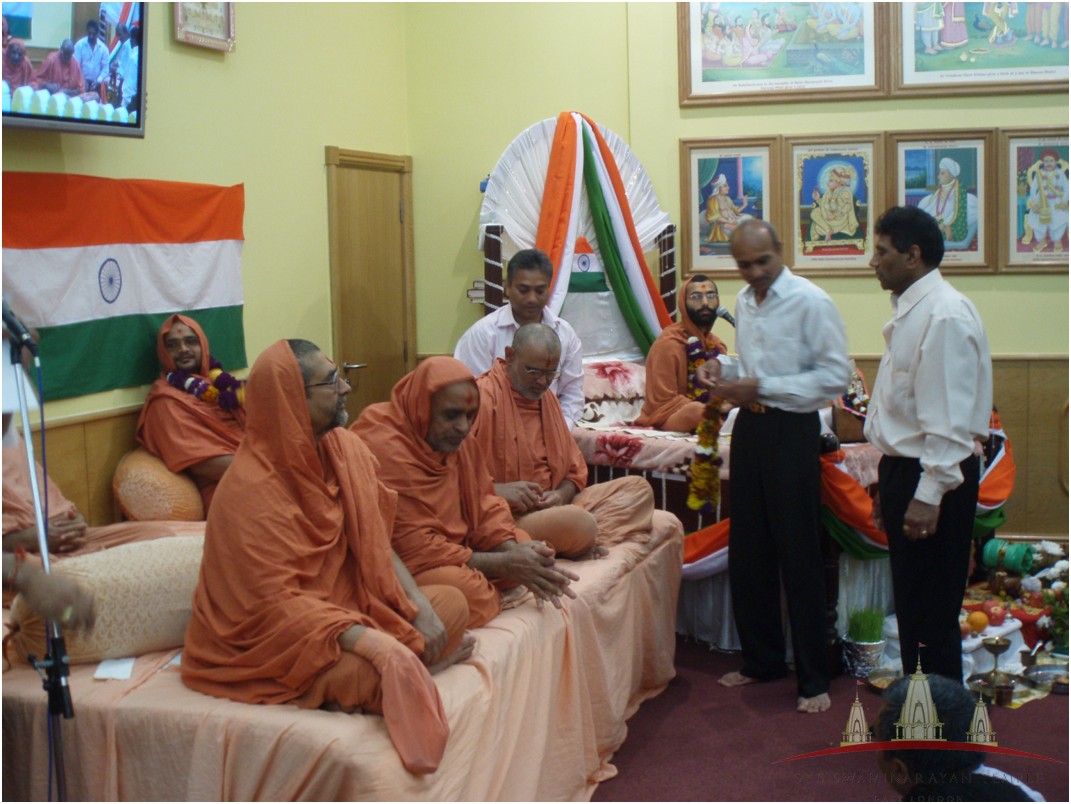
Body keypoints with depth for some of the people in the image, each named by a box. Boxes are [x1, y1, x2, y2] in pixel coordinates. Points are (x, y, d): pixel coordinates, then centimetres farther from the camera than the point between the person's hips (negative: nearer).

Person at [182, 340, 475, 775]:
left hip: (345, 606, 9)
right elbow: (275, 604, -25)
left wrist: (420, 607, -8)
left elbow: (375, 544, 7)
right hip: (276, 639, -9)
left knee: (451, 602, -4)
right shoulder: (249, 490, -22)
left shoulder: (345, 449, 0)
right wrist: (373, 644, -31)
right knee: (377, 675, -33)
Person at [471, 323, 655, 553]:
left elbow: (575, 469, 19)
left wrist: (561, 494, -3)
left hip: (550, 506, 9)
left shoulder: (547, 396, 17)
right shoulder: (483, 397, -11)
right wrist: (498, 490, -28)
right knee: (579, 521, -36)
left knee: (638, 488, 3)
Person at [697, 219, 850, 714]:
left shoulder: (811, 302, -11)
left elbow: (835, 375, -16)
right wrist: (724, 369, 3)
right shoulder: (744, 302, 12)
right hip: (749, 428, 7)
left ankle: (814, 679, 11)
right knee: (747, 554, 12)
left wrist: (761, 387, -20)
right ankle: (761, 660, 28)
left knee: (798, 557, -1)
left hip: (792, 431, -7)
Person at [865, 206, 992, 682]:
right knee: (910, 605, 18)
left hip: (933, 478, -10)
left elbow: (949, 420, -23)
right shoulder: (910, 311, 13)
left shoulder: (944, 316, -18)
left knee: (930, 612, -1)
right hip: (904, 468, 10)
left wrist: (928, 495, -25)